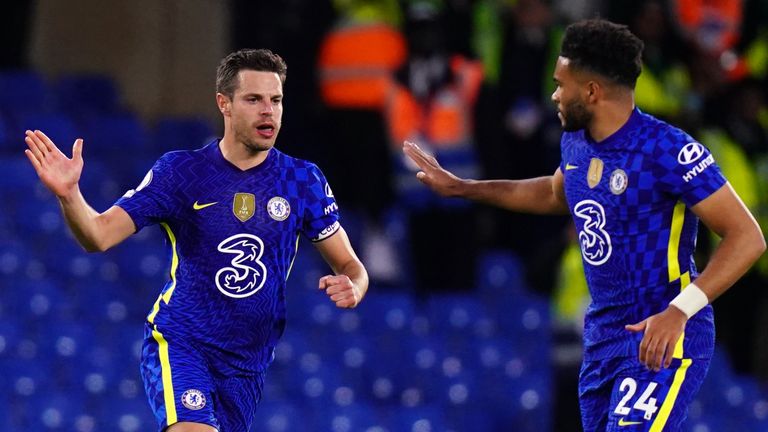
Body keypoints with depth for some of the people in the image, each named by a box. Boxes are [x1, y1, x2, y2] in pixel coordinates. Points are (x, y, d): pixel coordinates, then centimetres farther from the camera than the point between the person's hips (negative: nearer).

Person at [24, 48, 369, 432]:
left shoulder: (302, 181, 1)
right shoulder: (180, 172, -6)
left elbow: (350, 265, 7)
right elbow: (98, 235, -13)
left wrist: (352, 288, -18)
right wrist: (69, 195, -35)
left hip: (247, 363, 4)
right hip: (178, 343, -4)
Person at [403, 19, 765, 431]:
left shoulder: (667, 150, -20)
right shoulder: (575, 143, 6)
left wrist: (679, 312, -31)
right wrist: (462, 188, 31)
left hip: (661, 342, -8)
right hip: (602, 336, 8)